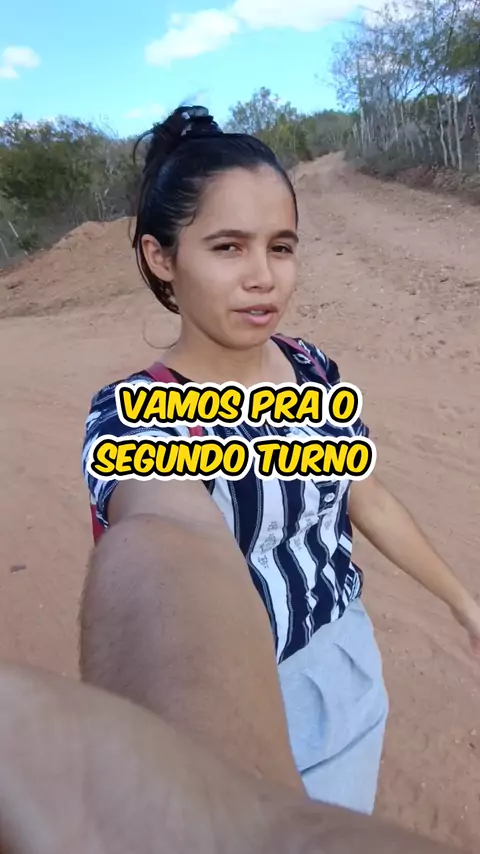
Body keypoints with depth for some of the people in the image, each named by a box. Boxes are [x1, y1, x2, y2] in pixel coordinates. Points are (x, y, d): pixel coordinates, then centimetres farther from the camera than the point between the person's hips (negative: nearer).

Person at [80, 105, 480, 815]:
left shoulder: (314, 369, -7)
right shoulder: (131, 417, -25)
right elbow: (176, 557, -48)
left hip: (352, 674, 5)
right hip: (243, 707, -5)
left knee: (348, 829, 23)